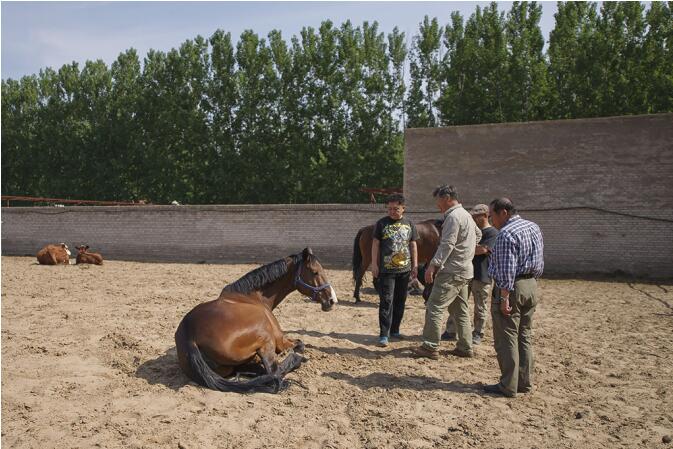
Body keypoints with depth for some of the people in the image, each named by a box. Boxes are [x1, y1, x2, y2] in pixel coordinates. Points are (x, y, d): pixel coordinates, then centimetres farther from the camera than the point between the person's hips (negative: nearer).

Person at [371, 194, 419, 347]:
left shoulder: (409, 224, 7)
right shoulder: (382, 223, -1)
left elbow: (413, 245, 12)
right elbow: (375, 244, -1)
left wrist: (415, 265, 7)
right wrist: (374, 264, -6)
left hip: (404, 270, 4)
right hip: (386, 270, -4)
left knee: (400, 301, 11)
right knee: (386, 301, -7)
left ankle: (394, 330, 25)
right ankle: (384, 335, -4)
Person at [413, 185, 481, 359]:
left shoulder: (453, 216, -15)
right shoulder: (466, 215, 16)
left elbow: (447, 245, -24)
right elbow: (478, 234, 31)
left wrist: (434, 265, -27)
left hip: (452, 271, -10)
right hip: (464, 270, 10)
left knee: (434, 307, -7)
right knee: (461, 310, 15)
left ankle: (431, 347, -6)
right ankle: (465, 347, 20)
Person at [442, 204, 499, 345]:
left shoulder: (493, 233, -8)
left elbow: (482, 250, -21)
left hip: (483, 276, -7)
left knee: (480, 309, 5)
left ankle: (477, 334, 18)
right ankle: (451, 332, 15)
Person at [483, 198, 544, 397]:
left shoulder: (506, 234, -17)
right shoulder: (534, 227, 12)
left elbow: (506, 270, -22)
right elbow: (539, 262, 17)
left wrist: (504, 298, -21)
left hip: (511, 288, -9)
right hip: (531, 285, 9)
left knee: (506, 339, -1)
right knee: (525, 336, 15)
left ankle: (508, 386, 4)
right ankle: (524, 382, 21)